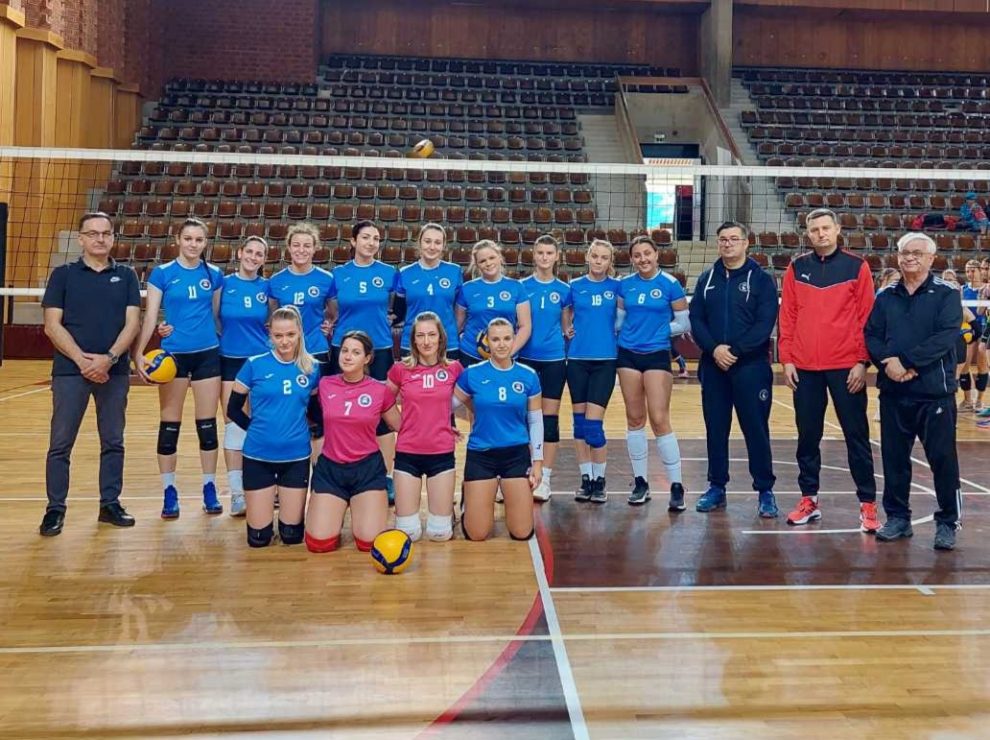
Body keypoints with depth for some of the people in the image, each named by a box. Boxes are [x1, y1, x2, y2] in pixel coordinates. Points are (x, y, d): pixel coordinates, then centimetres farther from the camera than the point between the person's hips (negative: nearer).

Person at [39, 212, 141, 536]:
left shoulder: (126, 276, 8)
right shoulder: (63, 274, 4)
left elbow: (132, 323, 0)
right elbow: (52, 326, -3)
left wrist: (109, 358, -14)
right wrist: (81, 359, -15)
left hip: (114, 371, 2)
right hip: (70, 370, -1)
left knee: (113, 442, 8)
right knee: (60, 444, 1)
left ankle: (110, 503, 19)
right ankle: (55, 509, 11)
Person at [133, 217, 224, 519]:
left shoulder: (214, 274, 4)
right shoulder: (162, 273, -2)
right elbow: (150, 316, -5)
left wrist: (224, 346, 14)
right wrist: (138, 353, -14)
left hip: (208, 355, 2)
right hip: (173, 355, -2)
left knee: (207, 425, 6)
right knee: (170, 426, 4)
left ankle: (209, 489, 16)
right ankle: (169, 492, 15)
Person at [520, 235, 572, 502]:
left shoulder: (564, 289, 3)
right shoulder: (522, 286, 1)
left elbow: (566, 327, 11)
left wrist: (570, 331, -9)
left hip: (554, 359, 0)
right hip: (526, 357, 0)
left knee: (550, 418, 1)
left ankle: (544, 478, 8)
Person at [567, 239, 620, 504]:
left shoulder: (616, 286, 3)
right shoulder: (575, 286, 6)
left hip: (605, 360, -2)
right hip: (577, 359, 2)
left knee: (593, 424, -8)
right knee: (579, 422, 6)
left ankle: (599, 481, 8)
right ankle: (585, 478, 17)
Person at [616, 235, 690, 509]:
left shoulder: (670, 284, -4)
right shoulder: (624, 284, 5)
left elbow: (684, 323, -1)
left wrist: (659, 330, -7)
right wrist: (632, 332, -1)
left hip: (657, 355, -3)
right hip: (628, 355, 4)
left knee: (659, 419, -8)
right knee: (635, 418, 7)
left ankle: (676, 486, 1)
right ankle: (640, 482, 17)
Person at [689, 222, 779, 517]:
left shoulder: (761, 279, 0)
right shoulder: (707, 279, 10)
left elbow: (765, 323, -9)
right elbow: (696, 319, 4)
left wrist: (735, 350, -17)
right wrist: (714, 348, -12)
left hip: (751, 367, -3)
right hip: (713, 367, 4)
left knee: (756, 429, 0)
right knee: (715, 429, 9)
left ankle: (765, 491, 9)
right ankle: (716, 487, 19)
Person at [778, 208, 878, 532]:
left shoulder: (857, 267, 1)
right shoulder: (796, 269, 7)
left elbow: (867, 317, -2)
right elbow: (787, 317, 6)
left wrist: (862, 361, -7)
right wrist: (786, 359, 0)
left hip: (846, 366, -2)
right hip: (804, 368, 2)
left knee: (856, 435, 3)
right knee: (807, 435, 9)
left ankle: (867, 503, 9)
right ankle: (809, 499, 19)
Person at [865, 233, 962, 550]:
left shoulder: (946, 294, 0)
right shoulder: (885, 296, 11)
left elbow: (946, 336, -14)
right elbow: (871, 335, 3)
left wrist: (906, 362, -20)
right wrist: (887, 361, -17)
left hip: (935, 392, -3)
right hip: (893, 392, 4)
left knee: (943, 458, 0)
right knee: (894, 458, 9)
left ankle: (948, 523, 13)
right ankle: (897, 517, 22)